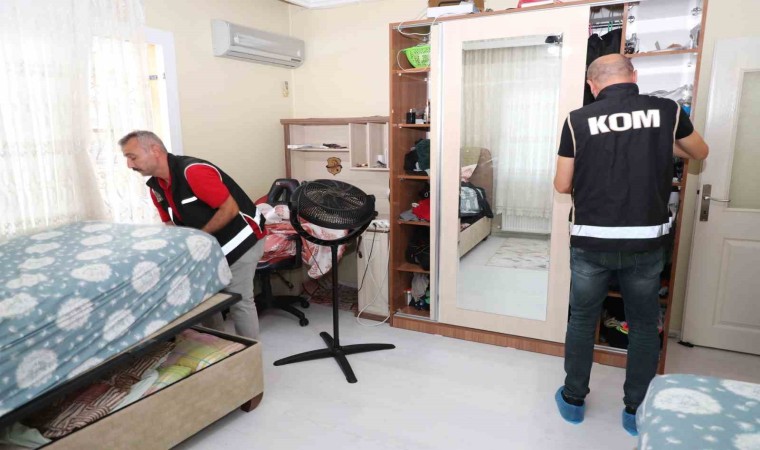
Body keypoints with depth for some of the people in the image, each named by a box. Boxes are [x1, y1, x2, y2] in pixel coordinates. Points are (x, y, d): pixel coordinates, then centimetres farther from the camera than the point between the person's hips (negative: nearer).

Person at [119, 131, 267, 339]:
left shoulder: (194, 171, -26)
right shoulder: (156, 187, 2)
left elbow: (230, 209, -24)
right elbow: (171, 223, 12)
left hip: (241, 239, -9)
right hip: (211, 245, 9)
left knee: (239, 301, -5)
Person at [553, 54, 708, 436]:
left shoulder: (578, 120, -6)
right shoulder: (667, 111, 0)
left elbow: (562, 185, -1)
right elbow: (700, 153, 18)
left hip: (591, 241, -1)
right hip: (646, 241, 1)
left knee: (582, 320, 15)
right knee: (644, 325, 17)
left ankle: (573, 400, 28)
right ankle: (637, 411, 28)